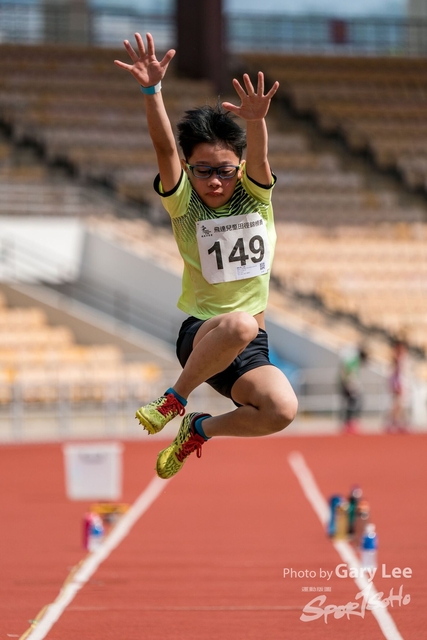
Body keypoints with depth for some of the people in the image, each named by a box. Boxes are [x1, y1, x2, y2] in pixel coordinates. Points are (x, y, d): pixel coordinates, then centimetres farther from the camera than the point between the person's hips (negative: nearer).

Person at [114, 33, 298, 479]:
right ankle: (176, 398, -13)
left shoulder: (255, 196, 0)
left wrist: (256, 121, -46)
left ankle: (198, 430, 3)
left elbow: (258, 157, -22)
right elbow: (164, 148, -22)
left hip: (250, 349, 3)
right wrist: (152, 90, -41)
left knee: (281, 411, -26)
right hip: (200, 334, -3)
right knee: (240, 323, -39)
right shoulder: (183, 204, -4)